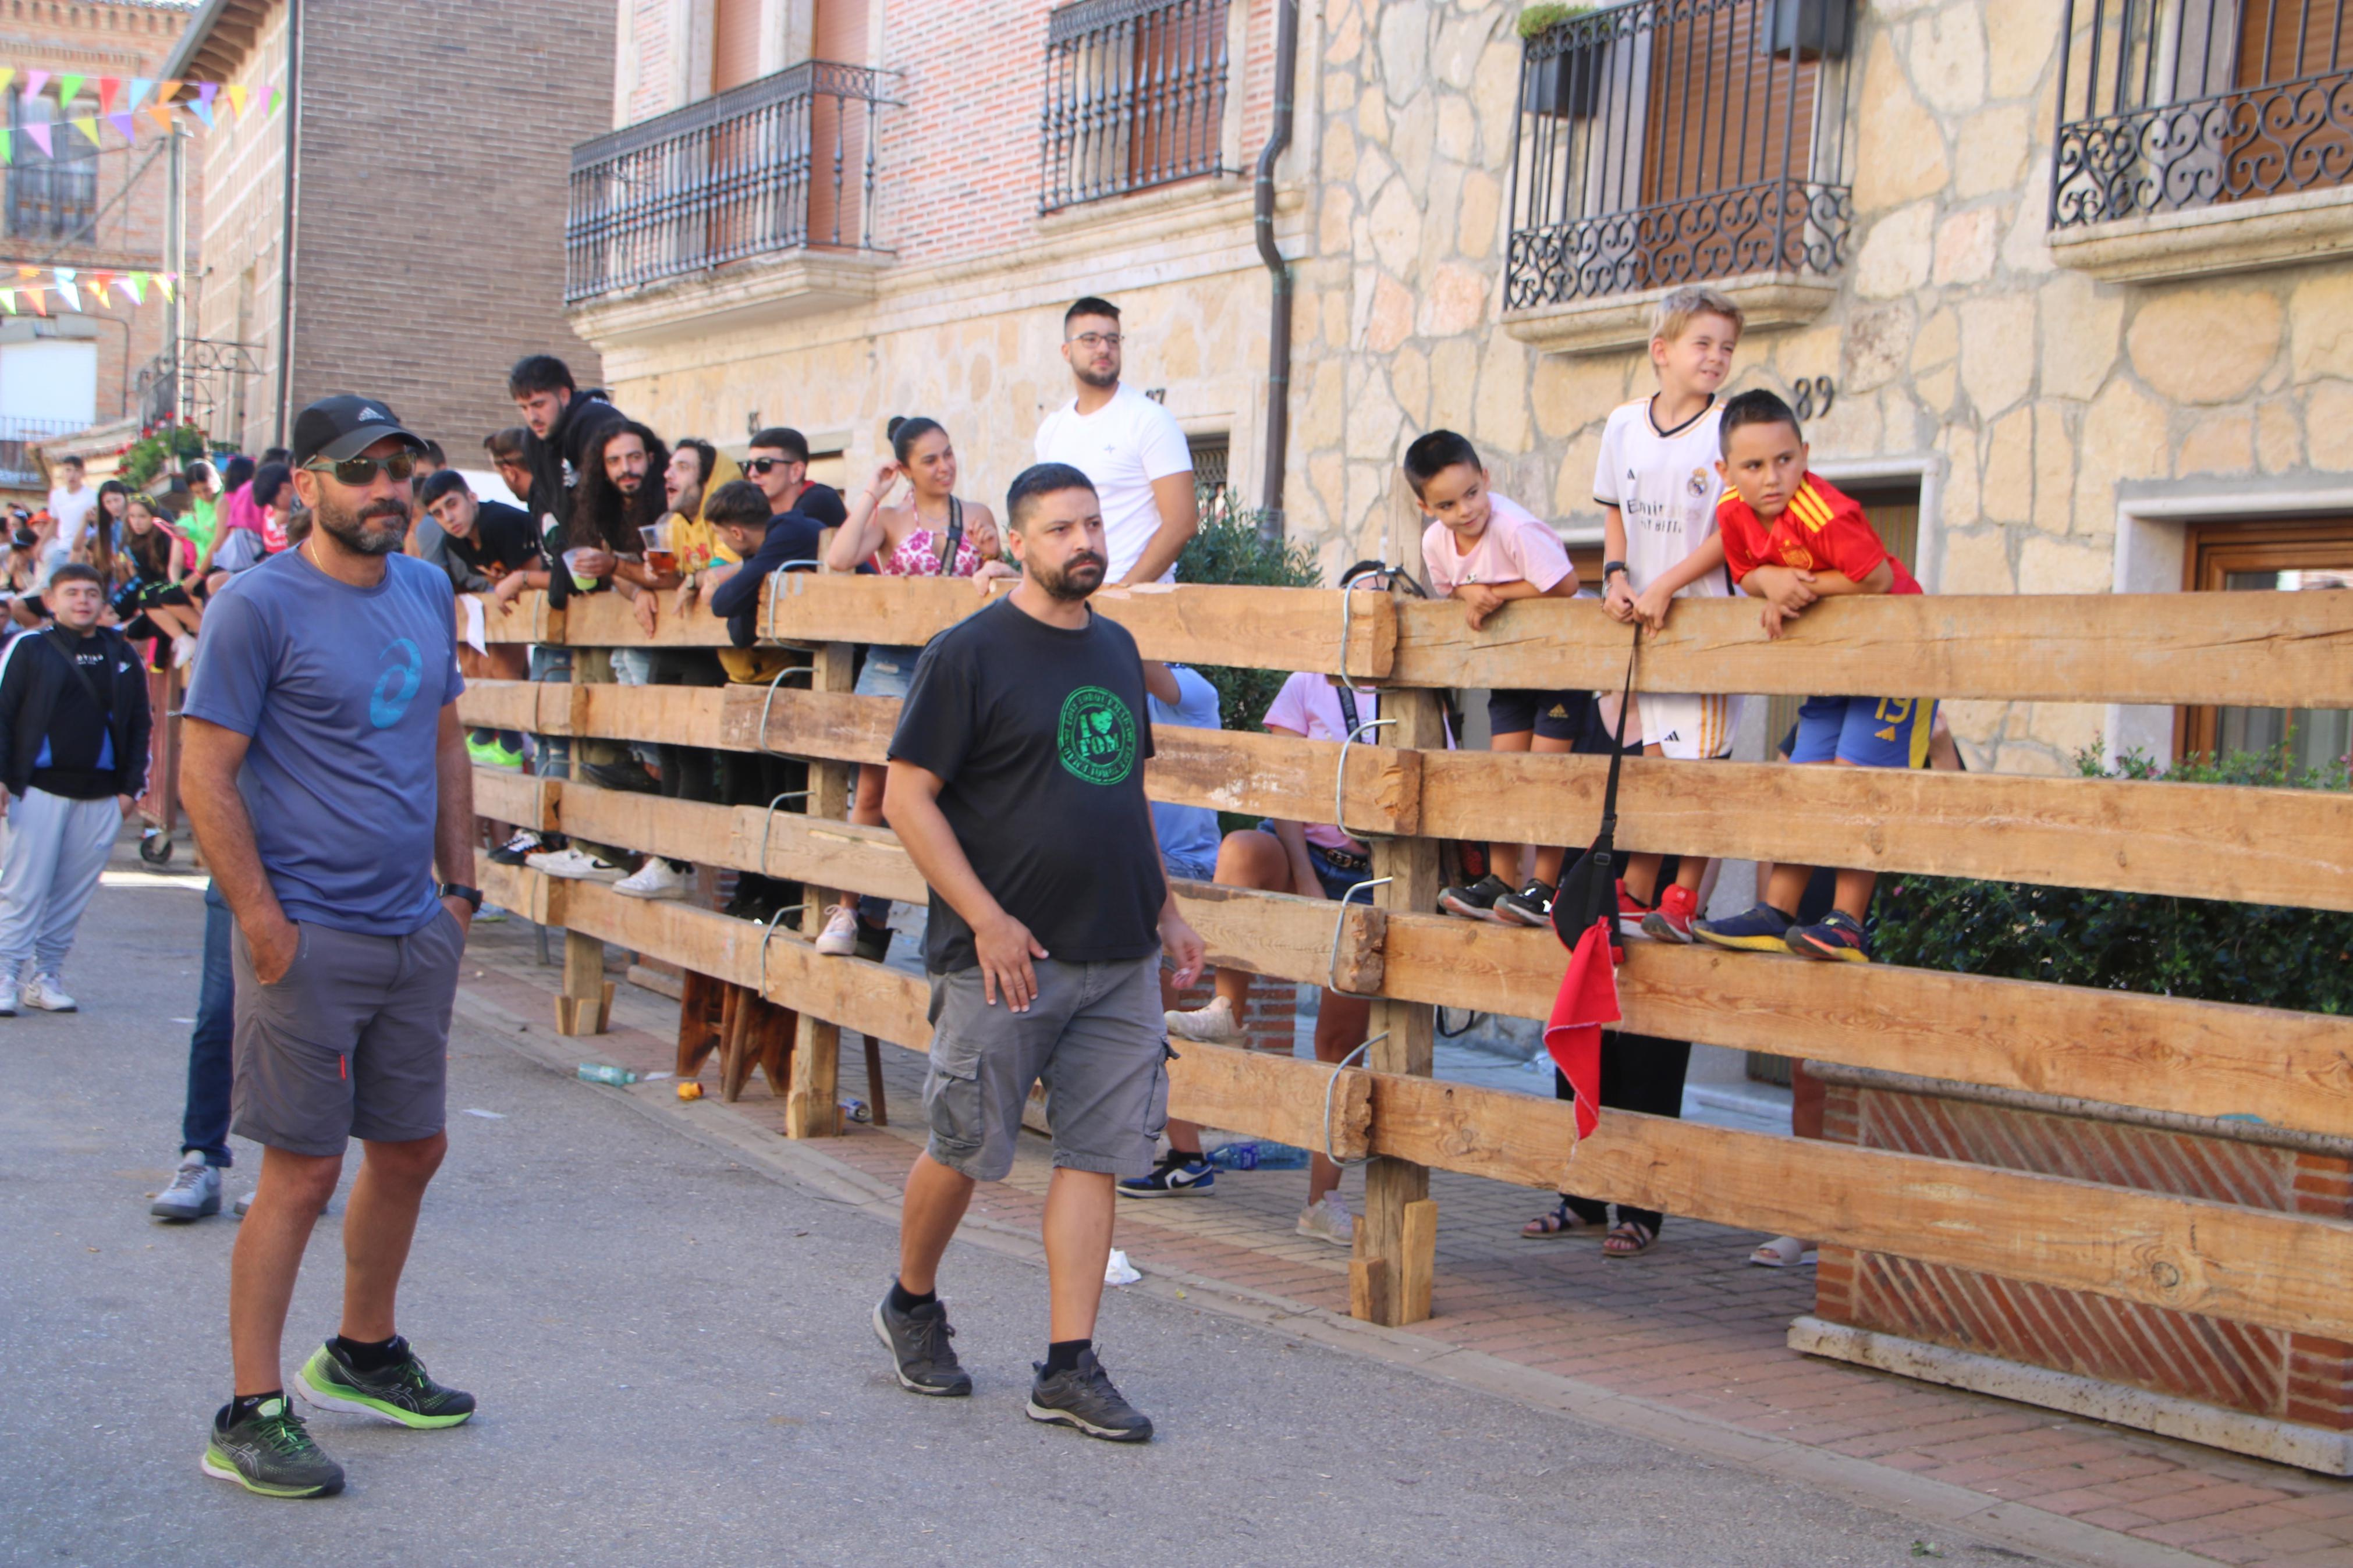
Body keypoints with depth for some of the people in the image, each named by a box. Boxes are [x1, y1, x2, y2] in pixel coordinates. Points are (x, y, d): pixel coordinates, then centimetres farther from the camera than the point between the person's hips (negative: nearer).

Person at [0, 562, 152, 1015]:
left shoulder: (121, 655, 13)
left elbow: (139, 723, 14)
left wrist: (132, 786, 7)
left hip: (101, 796, 3)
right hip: (39, 789, -3)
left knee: (74, 893, 5)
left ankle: (46, 977, 13)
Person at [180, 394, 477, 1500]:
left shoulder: (428, 591, 10)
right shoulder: (260, 606, -11)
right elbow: (205, 775, -13)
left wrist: (459, 887, 13)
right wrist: (263, 924, -17)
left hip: (416, 933, 7)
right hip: (311, 939, -7)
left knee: (411, 1149, 16)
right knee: (302, 1172, -4)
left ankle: (362, 1356, 34)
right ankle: (250, 1416, 6)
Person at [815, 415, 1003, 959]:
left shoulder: (977, 517, 11)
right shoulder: (889, 520, 5)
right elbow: (839, 559, -14)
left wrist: (992, 559, -7)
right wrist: (871, 495, -7)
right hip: (894, 665, -2)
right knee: (873, 789, -3)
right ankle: (850, 910, 5)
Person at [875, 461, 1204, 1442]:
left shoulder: (1116, 649, 14)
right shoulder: (969, 653, -7)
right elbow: (907, 797, -9)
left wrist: (1164, 908, 17)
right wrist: (987, 919, -15)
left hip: (1119, 958, 6)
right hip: (1004, 955, -5)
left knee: (1097, 1154, 3)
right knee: (965, 1150, 5)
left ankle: (1069, 1366, 9)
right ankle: (910, 1306, 30)